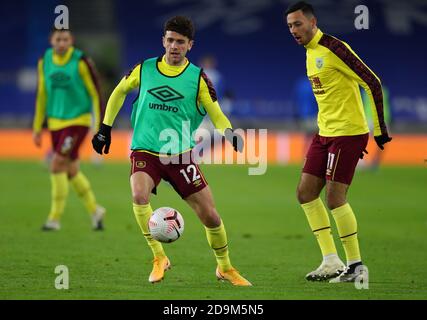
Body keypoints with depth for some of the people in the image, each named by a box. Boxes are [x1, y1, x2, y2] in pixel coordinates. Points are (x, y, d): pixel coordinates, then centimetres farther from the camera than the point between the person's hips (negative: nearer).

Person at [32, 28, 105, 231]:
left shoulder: (81, 62, -12)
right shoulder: (45, 62, 4)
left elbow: (95, 94, -7)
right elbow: (42, 95, 13)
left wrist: (97, 127, -10)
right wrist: (37, 128, 13)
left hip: (78, 120, -6)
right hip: (56, 122, 6)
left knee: (57, 165, -15)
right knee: (71, 171, 11)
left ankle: (55, 218, -6)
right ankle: (95, 210, 30)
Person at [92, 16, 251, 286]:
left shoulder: (197, 78, -1)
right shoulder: (144, 69, 2)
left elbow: (216, 114, 0)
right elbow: (119, 92, 19)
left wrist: (229, 132, -22)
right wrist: (105, 128, 15)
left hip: (180, 154, 0)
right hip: (145, 151, 0)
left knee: (210, 215, -1)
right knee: (139, 196, -31)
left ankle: (225, 268, 24)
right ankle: (159, 258, -13)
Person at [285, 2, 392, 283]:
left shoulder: (334, 48, -16)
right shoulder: (310, 52, 12)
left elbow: (372, 83, -18)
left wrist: (379, 128, -16)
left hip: (348, 133, -10)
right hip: (325, 133, 10)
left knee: (335, 198, -10)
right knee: (306, 192, 7)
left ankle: (356, 266, 1)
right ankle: (331, 262, 11)